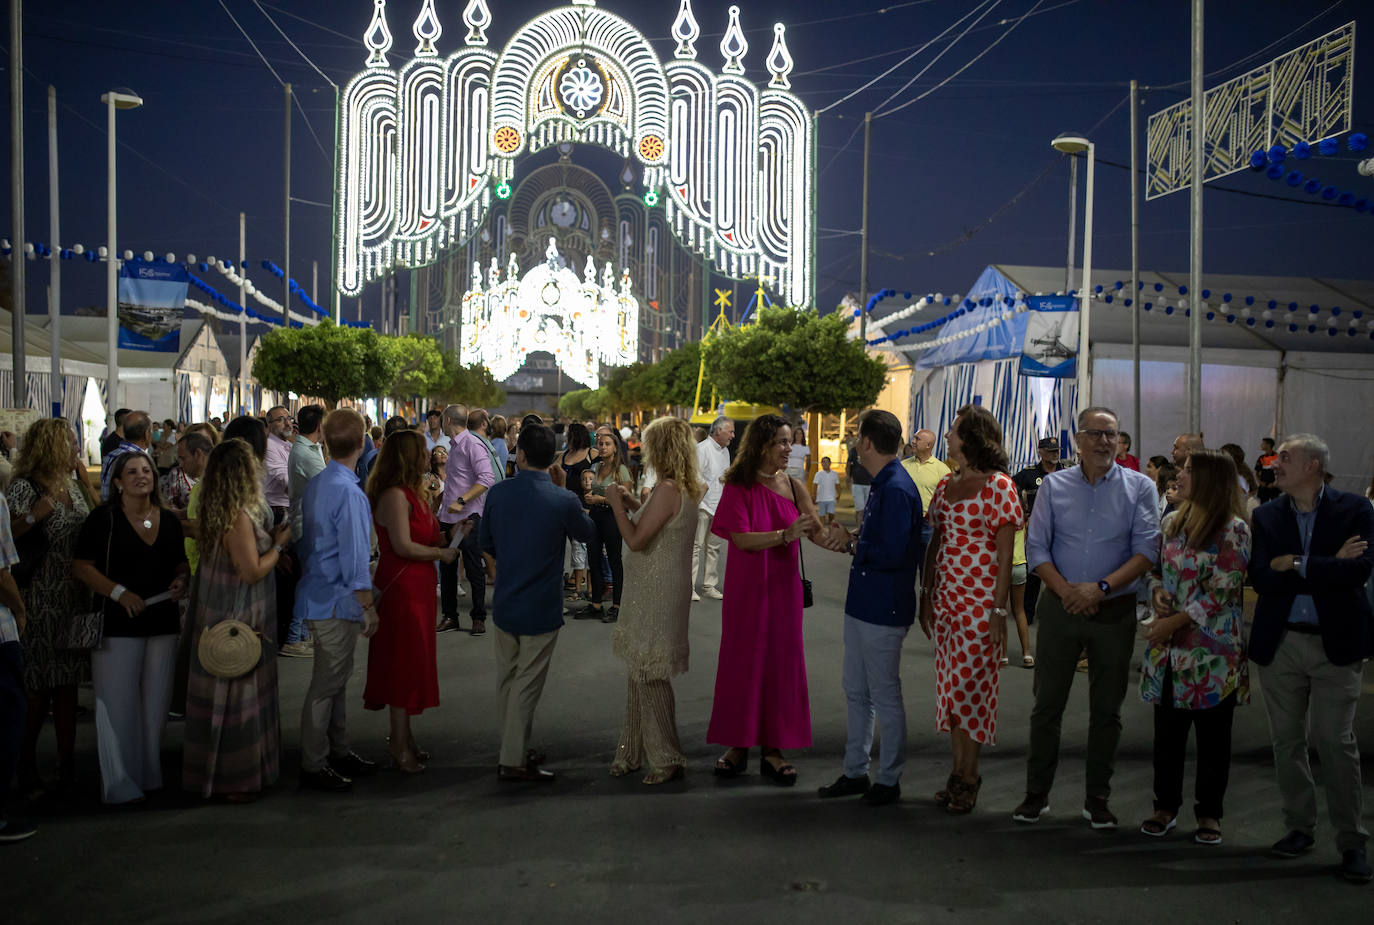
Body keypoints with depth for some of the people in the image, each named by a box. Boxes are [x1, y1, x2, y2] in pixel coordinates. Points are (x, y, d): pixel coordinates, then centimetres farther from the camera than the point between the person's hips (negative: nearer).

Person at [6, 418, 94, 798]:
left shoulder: (73, 485, 13)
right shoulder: (24, 488, -9)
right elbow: (7, 536, -19)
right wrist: (36, 514, -26)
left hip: (74, 600, 7)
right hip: (40, 603, -7)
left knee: (67, 685, 8)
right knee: (37, 688, -2)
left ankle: (67, 768, 13)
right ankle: (26, 765, 12)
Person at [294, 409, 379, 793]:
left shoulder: (314, 485, 8)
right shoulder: (349, 492, -21)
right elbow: (354, 558, -21)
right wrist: (368, 606, -13)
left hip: (318, 593, 9)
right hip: (338, 601, -9)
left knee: (336, 679, 19)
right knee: (327, 683, 0)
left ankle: (338, 751, 30)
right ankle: (313, 766, 10)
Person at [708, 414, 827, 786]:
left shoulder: (793, 486, 4)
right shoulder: (739, 486, -7)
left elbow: (817, 531, -2)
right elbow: (741, 538, -16)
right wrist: (784, 535, -28)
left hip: (783, 586, 3)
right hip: (746, 588, -3)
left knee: (781, 663, 4)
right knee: (742, 661, 4)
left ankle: (773, 749, 14)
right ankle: (738, 744, 16)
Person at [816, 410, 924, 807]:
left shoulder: (897, 489, -20)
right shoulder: (882, 485, 12)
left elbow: (891, 554, -26)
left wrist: (852, 544, -13)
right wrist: (852, 538, 2)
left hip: (884, 609, -10)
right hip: (863, 604, 10)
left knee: (885, 696, 3)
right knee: (856, 692, 17)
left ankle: (888, 780, 17)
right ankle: (855, 772, 28)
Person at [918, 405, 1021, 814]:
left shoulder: (998, 486, -9)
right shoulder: (945, 486, 11)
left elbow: (1005, 553, -11)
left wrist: (999, 610, -15)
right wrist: (926, 596, 10)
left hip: (980, 601, -7)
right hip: (946, 599, 7)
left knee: (971, 684, -2)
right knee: (951, 685, 10)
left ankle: (967, 777, 10)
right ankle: (959, 772, 20)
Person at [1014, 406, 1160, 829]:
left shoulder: (1138, 487, 1)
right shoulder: (1054, 485, 4)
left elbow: (1146, 549, -7)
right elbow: (1036, 547, -1)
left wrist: (1101, 587, -18)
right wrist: (1066, 590, -15)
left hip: (1114, 612, 0)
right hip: (1059, 607, 1)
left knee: (1106, 710, 8)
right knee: (1047, 705, 5)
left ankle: (1097, 800, 21)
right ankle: (1036, 794, 17)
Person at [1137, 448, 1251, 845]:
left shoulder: (1233, 529, -10)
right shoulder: (1173, 522, 9)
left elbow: (1222, 590, -14)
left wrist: (1176, 620, -16)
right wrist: (1158, 593, -3)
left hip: (1211, 650, -5)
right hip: (1169, 647, 5)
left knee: (1212, 734, 6)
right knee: (1167, 730, 11)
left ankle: (1209, 813, 19)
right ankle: (1166, 806, 24)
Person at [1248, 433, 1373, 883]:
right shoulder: (1266, 515, 3)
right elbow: (1260, 577, -9)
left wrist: (1295, 565, -16)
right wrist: (1328, 566, -15)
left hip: (1336, 643, -3)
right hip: (1280, 643, 3)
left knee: (1336, 742, -1)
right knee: (1287, 740, 11)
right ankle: (1300, 827, 25)